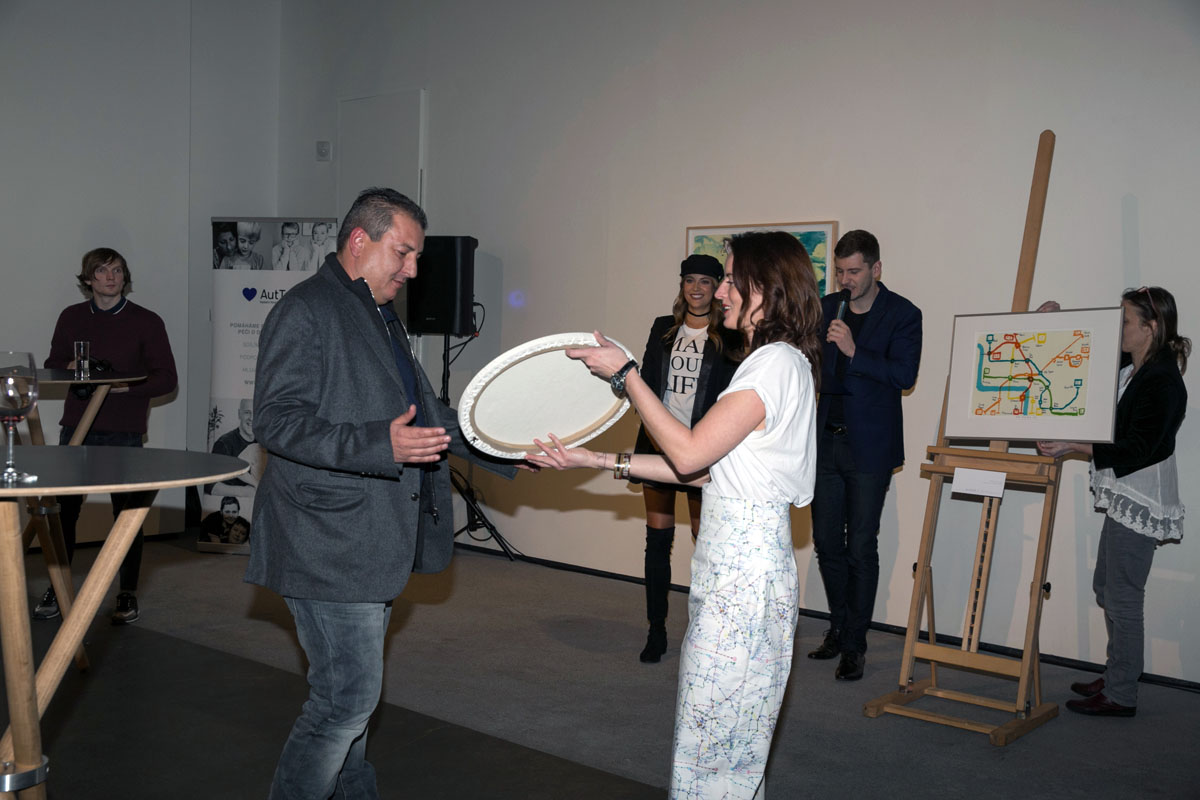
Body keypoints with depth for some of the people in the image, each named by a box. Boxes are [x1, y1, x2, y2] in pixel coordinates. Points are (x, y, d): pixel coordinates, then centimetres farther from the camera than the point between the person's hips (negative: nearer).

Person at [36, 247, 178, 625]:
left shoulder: (147, 322, -1)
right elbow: (52, 365, 17)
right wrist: (70, 368, -6)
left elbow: (166, 379, -2)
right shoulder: (72, 317, 9)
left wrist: (126, 386, -17)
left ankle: (128, 595, 14)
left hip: (124, 434, -2)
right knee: (64, 510, 3)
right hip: (77, 428, 3)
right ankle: (56, 589, 18)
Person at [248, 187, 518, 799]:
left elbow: (425, 412, 26)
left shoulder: (380, 318, 19)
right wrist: (381, 445, -31)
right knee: (347, 696, -8)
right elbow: (277, 421, -21)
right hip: (329, 544, -9)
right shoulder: (305, 312, -11)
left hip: (374, 542, 10)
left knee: (351, 693, 19)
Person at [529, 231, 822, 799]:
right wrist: (599, 461, 9)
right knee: (731, 736, 16)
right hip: (731, 567, 10)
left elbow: (689, 453, -19)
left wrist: (624, 374, -11)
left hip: (742, 576, -10)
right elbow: (704, 468, 12)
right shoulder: (770, 361, 16)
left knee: (715, 732, 0)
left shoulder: (778, 363, -15)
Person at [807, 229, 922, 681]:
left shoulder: (903, 315, -5)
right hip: (827, 441, 5)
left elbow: (904, 375, -16)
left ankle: (855, 644, 10)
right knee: (826, 542, 11)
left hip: (868, 448, -5)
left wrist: (855, 352, -23)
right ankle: (838, 628, 29)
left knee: (861, 548, -1)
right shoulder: (827, 307, 9)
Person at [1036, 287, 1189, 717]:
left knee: (1123, 594, -3)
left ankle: (1120, 695, 8)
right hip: (1123, 497, 10)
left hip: (1142, 500, -10)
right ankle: (1114, 676, 31)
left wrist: (1075, 447, -26)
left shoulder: (1163, 382, -20)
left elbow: (1137, 451, -23)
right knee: (1106, 586, 18)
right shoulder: (1126, 368, 7)